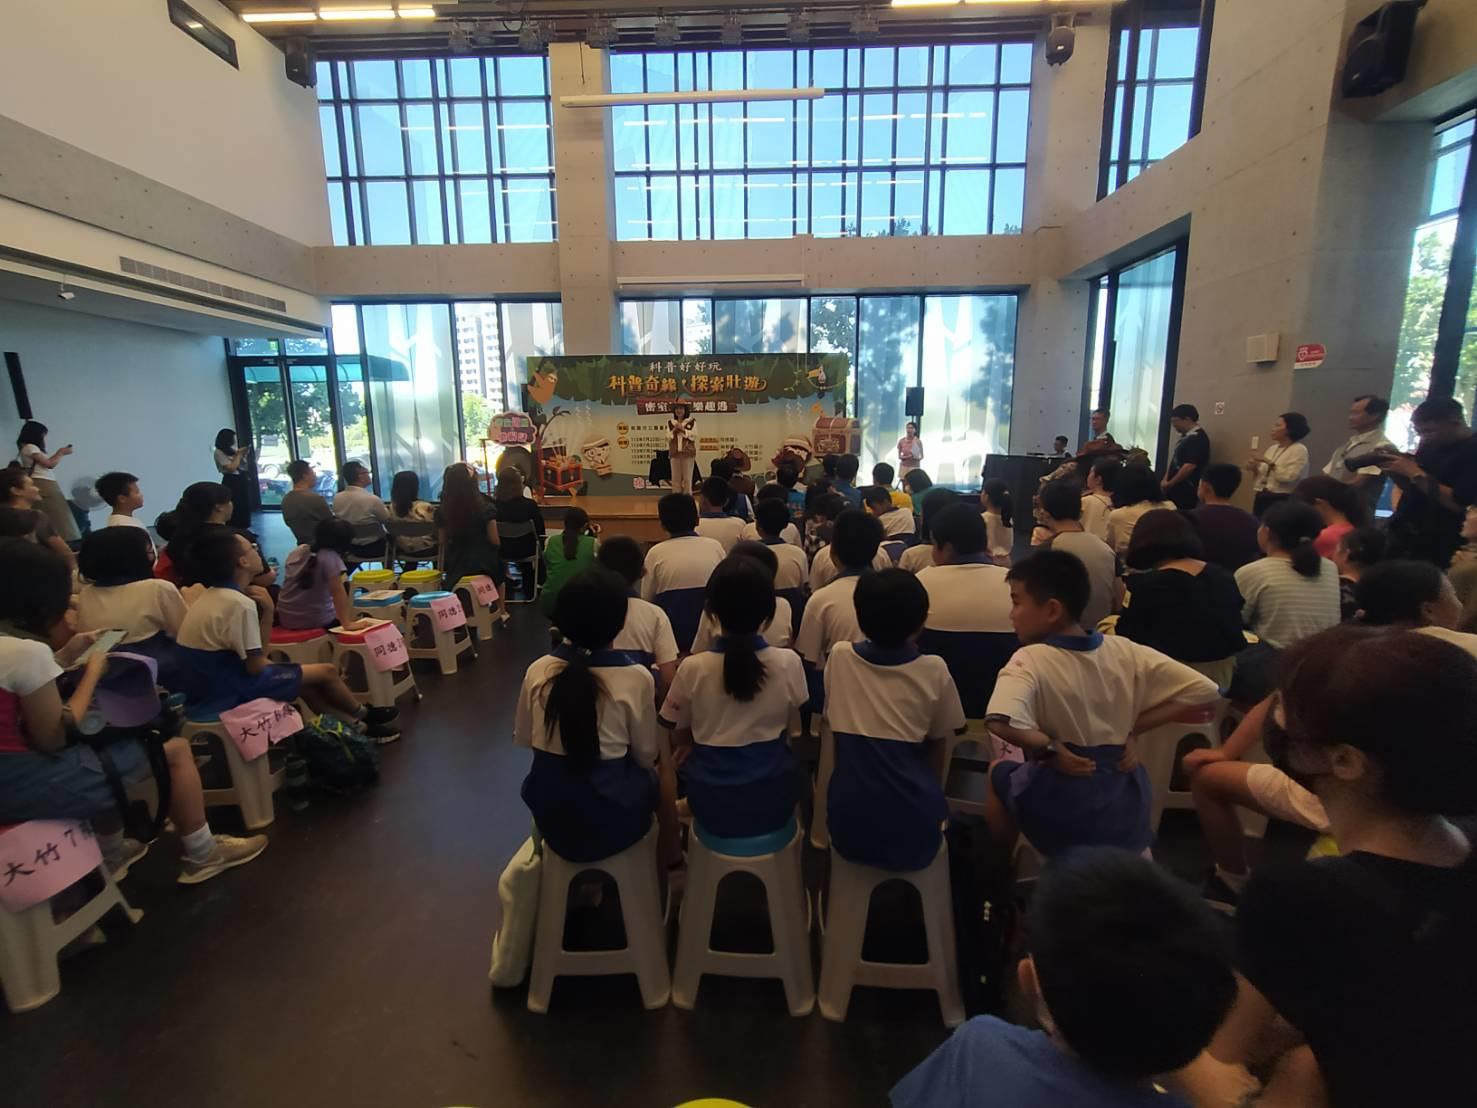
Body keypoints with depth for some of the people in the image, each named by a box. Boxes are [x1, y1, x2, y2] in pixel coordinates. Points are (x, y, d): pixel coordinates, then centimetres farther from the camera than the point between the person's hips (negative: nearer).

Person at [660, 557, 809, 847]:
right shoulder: (789, 663, -15)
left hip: (714, 809, -1)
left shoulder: (692, 669, -17)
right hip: (774, 806, 1)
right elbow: (788, 729, 3)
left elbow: (680, 739, -2)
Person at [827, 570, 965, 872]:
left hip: (848, 826, 1)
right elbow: (936, 749, 5)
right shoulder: (934, 671, -7)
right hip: (913, 829, 0)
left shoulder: (839, 657, -4)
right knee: (955, 824, 29)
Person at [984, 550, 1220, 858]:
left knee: (999, 772, 25)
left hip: (1059, 811, -4)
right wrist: (1131, 728, -3)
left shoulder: (1030, 660, -22)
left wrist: (1050, 750, -21)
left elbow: (1002, 722, -40)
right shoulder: (1124, 650, -7)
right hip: (1125, 811, 4)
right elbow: (1203, 690, -2)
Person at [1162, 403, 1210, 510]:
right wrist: (1165, 480, 8)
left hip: (1185, 491, -9)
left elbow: (1189, 466, -22)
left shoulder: (1197, 438, -16)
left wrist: (1169, 484, -13)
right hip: (1177, 489, 9)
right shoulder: (1186, 436, 15)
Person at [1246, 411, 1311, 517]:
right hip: (1262, 497, 7)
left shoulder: (1299, 450, -6)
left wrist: (1271, 464, -20)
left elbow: (1290, 477, -18)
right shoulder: (1272, 448, 15)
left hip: (1282, 500, -7)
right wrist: (1254, 468, -2)